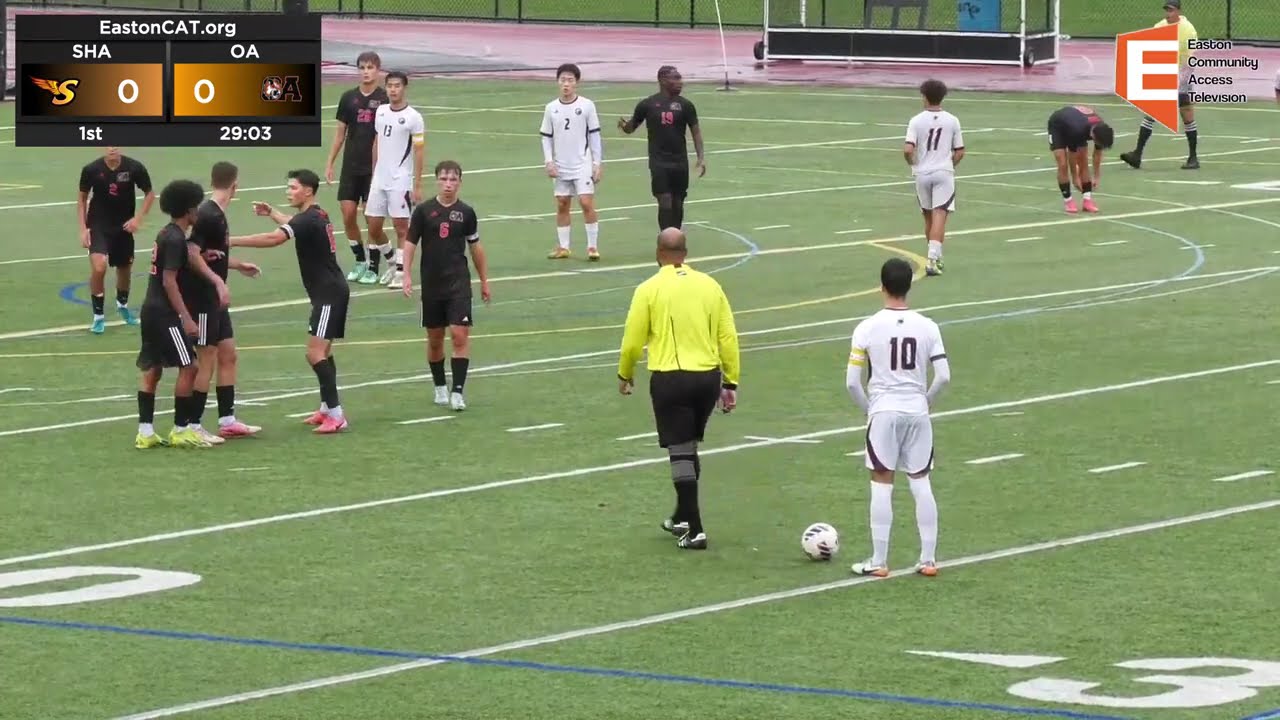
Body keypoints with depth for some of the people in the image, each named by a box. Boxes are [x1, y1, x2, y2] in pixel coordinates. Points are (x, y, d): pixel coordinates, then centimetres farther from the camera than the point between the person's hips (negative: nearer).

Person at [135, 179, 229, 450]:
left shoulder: (167, 235, 13)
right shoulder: (175, 240, -16)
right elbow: (169, 281, -19)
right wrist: (186, 319, -18)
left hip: (151, 310, 10)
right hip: (165, 313, -10)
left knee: (151, 369, 10)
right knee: (188, 366, -5)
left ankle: (145, 432, 9)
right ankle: (181, 430, -1)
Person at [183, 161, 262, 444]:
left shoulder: (217, 215, 10)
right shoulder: (208, 216, -20)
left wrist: (239, 265, 35)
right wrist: (215, 280, -24)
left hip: (215, 300, 10)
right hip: (202, 299, -10)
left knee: (227, 355, 14)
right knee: (206, 361, -5)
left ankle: (227, 421, 20)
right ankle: (192, 426, 1)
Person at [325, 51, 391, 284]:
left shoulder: (385, 99, -5)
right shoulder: (348, 98, 6)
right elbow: (340, 132, 12)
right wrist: (330, 164, 9)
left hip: (375, 168, -4)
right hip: (351, 166, 4)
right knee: (348, 215, 1)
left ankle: (372, 267, 7)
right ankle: (360, 261, 17)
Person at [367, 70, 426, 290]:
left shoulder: (413, 117, -8)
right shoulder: (381, 111, 9)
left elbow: (419, 152, -8)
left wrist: (417, 186, -11)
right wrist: (374, 172, 16)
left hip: (401, 181, -6)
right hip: (379, 180, 6)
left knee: (401, 226, -2)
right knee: (373, 228, 8)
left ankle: (401, 272, 6)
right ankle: (393, 261, 28)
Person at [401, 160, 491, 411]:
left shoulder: (466, 212, 1)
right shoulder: (424, 210, -1)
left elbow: (475, 247, 11)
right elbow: (410, 242, 2)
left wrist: (484, 280, 15)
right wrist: (407, 275, -8)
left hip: (459, 282, -1)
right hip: (431, 284, 1)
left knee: (460, 334, -12)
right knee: (435, 338, 11)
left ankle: (457, 391, -11)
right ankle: (440, 388, 27)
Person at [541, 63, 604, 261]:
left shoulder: (587, 106, -3)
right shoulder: (551, 108, 4)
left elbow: (594, 135, 0)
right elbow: (546, 137, 9)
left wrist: (597, 163, -3)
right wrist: (549, 161, -3)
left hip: (583, 165, -3)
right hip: (561, 167, 3)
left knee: (586, 202, -11)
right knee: (562, 205, 7)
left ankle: (593, 246, -3)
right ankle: (563, 247, 15)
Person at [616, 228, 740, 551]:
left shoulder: (649, 290, -7)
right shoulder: (709, 285, 4)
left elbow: (633, 341, -3)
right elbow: (728, 337, 4)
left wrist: (625, 375, 15)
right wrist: (730, 382, 12)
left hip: (670, 379, -4)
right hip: (708, 377, 4)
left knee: (681, 452, 1)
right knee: (689, 448, 21)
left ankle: (694, 530, -4)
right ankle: (683, 518, 33)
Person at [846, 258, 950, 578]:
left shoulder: (867, 328, -8)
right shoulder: (927, 327, -2)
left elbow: (852, 382, -7)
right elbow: (943, 376, -4)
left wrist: (868, 408, 9)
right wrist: (926, 401, 13)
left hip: (883, 413, -2)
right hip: (917, 413, 2)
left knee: (882, 485, 4)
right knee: (921, 482, 10)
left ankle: (878, 562, 5)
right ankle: (928, 559, 12)